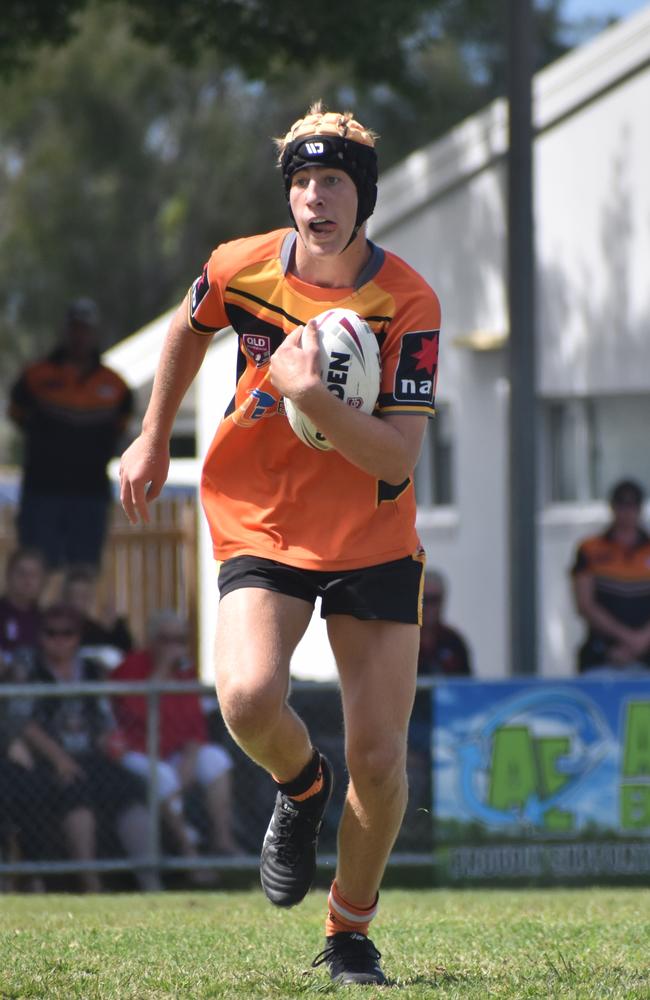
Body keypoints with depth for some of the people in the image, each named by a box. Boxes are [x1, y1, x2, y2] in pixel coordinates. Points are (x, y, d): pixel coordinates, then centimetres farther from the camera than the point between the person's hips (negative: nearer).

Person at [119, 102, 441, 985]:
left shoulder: (408, 304, -16)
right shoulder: (242, 269, -9)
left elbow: (398, 457, -22)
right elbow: (190, 328, 16)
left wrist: (313, 398, -34)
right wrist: (154, 440, 21)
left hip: (375, 539, -1)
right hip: (260, 527, 1)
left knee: (379, 758, -6)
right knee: (249, 702, -26)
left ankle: (350, 932, 19)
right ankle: (302, 787, 11)